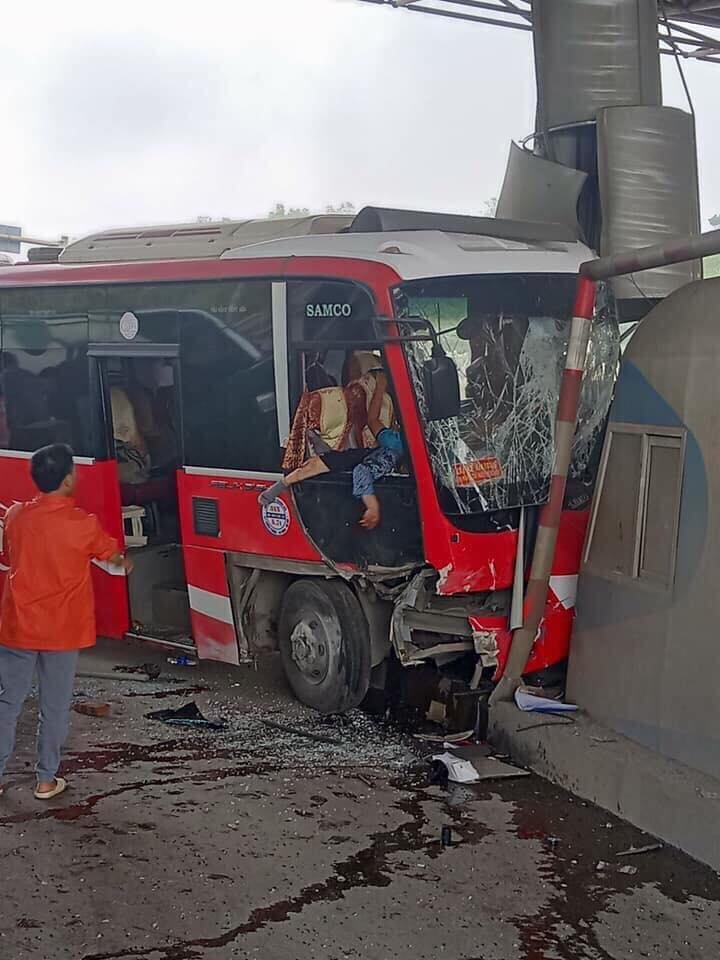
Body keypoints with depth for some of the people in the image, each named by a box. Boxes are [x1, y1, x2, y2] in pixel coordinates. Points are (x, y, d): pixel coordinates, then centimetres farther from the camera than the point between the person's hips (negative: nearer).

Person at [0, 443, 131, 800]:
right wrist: (125, 563, 31)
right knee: (54, 707, 9)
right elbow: (111, 553, 8)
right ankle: (46, 780, 17)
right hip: (62, 630, -3)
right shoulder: (82, 523, -12)